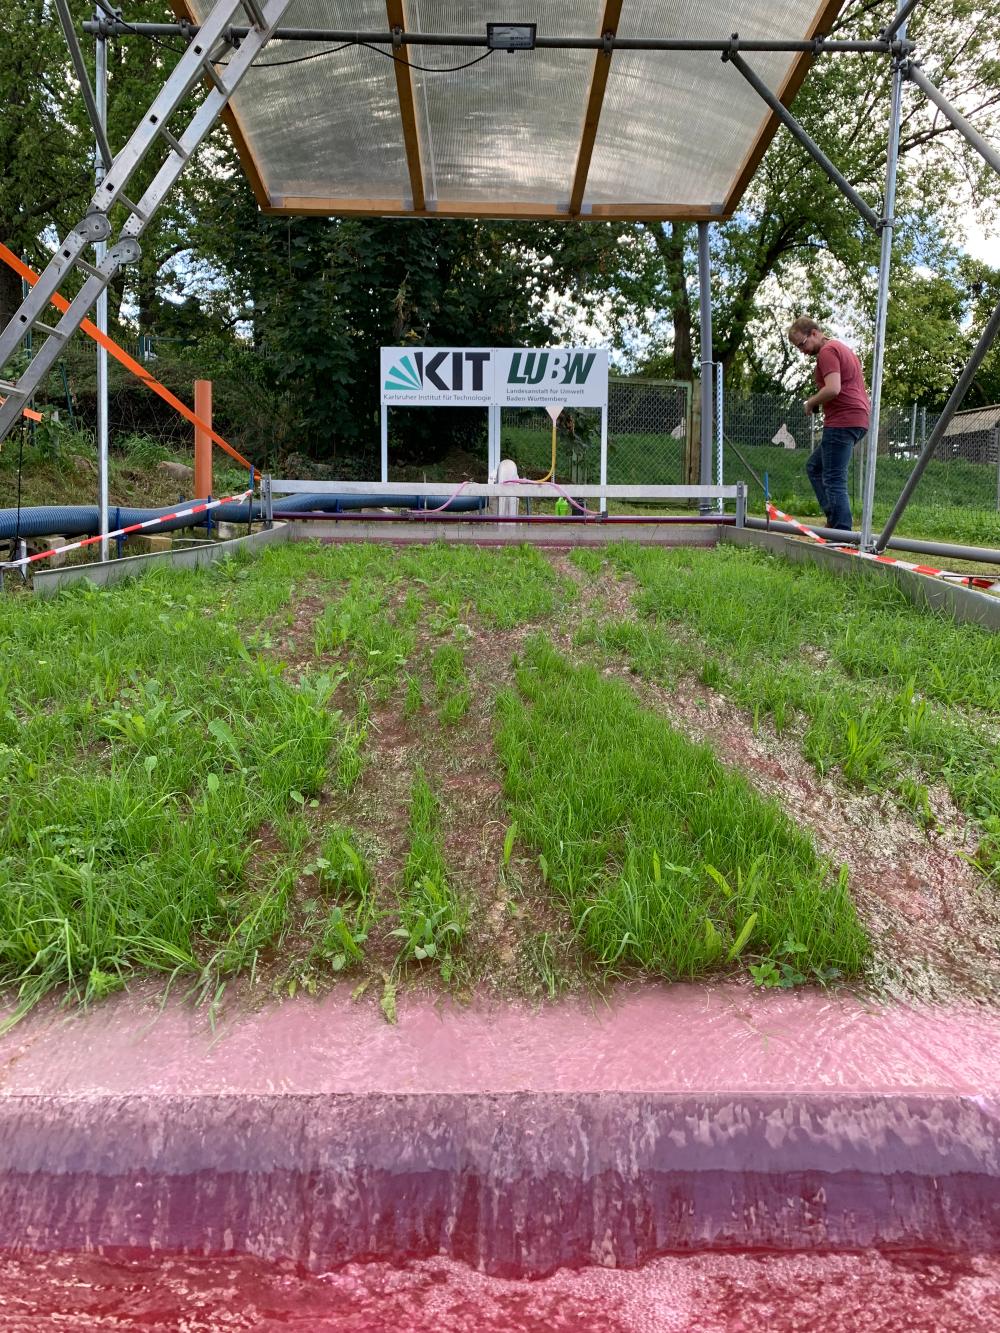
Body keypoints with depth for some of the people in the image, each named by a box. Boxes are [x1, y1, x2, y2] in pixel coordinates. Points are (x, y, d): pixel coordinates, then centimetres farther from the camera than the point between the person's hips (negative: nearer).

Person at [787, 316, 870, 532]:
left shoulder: (827, 351, -9)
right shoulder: (841, 348, 23)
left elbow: (833, 389, -22)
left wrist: (811, 402, -6)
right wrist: (817, 401, 17)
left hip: (842, 421, -11)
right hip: (858, 418, 11)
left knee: (834, 480, -9)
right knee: (814, 466, 19)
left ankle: (843, 535, -10)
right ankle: (834, 517, 12)